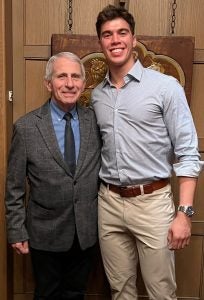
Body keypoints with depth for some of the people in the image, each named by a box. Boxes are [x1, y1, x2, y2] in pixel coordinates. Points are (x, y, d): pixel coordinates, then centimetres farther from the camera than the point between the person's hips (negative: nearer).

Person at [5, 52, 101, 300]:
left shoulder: (95, 120, -4)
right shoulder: (26, 127, -12)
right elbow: (14, 188, -6)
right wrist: (17, 232, -5)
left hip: (86, 232, 2)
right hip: (45, 234, -2)